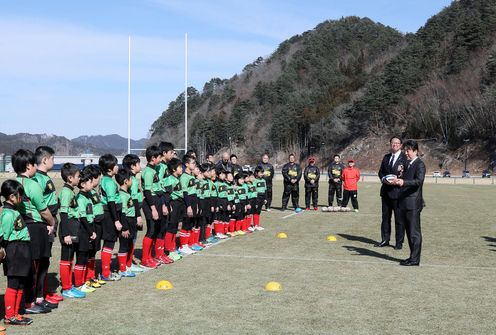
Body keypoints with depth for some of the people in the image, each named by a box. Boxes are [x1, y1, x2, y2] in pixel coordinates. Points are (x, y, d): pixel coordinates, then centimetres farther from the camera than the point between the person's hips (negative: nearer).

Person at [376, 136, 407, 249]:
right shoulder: (386, 157, 14)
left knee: (399, 218, 0)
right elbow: (381, 171, 14)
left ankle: (399, 242, 7)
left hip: (398, 191, -6)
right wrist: (383, 179, -6)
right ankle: (385, 240, 21)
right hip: (386, 191, 6)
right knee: (385, 217, 12)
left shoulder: (405, 158, -5)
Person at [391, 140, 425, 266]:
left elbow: (419, 181, -22)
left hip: (413, 203, -9)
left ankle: (415, 259, 1)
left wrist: (403, 182, -35)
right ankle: (413, 257, 21)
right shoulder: (407, 164, 17)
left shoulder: (420, 164, -9)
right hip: (404, 203, 9)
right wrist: (398, 180, 4)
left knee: (414, 232, -3)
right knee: (409, 232, 13)